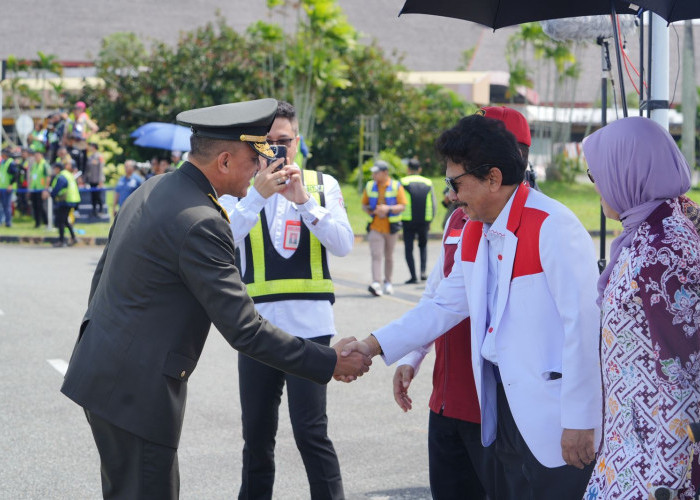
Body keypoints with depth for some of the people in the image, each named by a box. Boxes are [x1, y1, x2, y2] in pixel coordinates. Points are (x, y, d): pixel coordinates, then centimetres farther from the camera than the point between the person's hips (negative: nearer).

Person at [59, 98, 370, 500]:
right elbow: (243, 329, -21)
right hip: (135, 388, -10)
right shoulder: (199, 223, -21)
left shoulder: (151, 191, 9)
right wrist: (329, 362, -15)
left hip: (101, 371, 10)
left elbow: (104, 275, 18)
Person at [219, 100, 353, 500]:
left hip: (310, 324, -1)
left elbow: (344, 245, -6)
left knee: (311, 430, -7)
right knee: (257, 432, 10)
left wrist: (304, 201, -17)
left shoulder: (322, 185, 6)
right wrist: (258, 195, -24)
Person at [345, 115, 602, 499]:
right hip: (503, 403, 8)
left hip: (552, 414, -8)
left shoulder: (554, 228, -18)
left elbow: (584, 324, -20)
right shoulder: (475, 232, 10)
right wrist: (375, 345, 7)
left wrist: (580, 421, -19)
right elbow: (444, 305, 16)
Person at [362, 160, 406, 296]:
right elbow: (364, 205, 13)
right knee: (376, 255, -12)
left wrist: (388, 209, -22)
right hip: (375, 227, 1)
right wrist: (372, 212, -8)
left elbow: (402, 206, -7)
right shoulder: (370, 186, 6)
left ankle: (388, 282, 26)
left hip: (391, 228, -1)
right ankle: (376, 284, -20)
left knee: (389, 257, 11)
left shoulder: (396, 186, -3)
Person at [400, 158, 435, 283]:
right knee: (423, 245, 21)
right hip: (424, 220, 3)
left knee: (409, 249, 5)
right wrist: (430, 221, 15)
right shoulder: (428, 183, 6)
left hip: (408, 221, -3)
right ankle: (423, 271, 5)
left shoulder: (403, 182, -3)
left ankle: (413, 276, -2)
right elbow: (433, 204, 7)